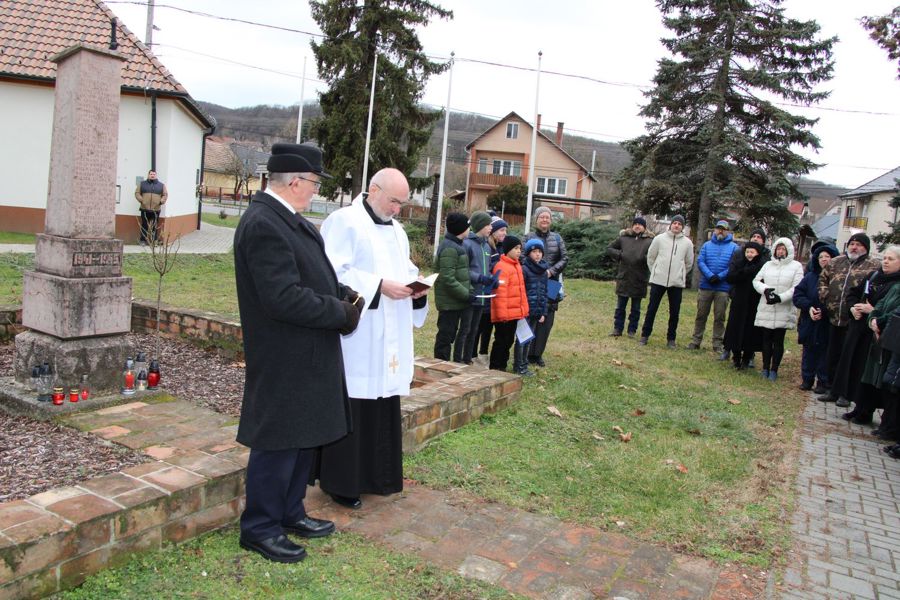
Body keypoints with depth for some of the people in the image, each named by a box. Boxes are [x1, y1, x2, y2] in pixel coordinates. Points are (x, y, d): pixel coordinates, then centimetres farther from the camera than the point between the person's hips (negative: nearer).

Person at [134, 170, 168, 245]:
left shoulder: (161, 185, 12)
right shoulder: (142, 184, 12)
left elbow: (165, 195, 9)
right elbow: (137, 193, 9)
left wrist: (161, 201, -6)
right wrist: (141, 200, -6)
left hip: (156, 209, 0)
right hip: (145, 209, 0)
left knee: (155, 227, 1)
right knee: (144, 225, 2)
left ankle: (154, 241, 7)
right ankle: (143, 240, 9)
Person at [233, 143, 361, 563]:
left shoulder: (287, 219, 10)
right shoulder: (264, 224, -21)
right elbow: (283, 297, -27)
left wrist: (342, 293, 2)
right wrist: (340, 313, -17)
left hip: (305, 356, 10)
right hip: (283, 361, -10)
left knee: (304, 437, 20)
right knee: (278, 444, 3)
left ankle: (290, 513, 36)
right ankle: (260, 528, 21)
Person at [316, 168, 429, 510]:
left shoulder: (396, 230, 18)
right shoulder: (345, 221, -7)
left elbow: (406, 270, 23)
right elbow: (334, 273, -17)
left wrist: (416, 286, 1)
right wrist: (378, 286, -22)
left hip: (389, 340, 8)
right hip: (355, 336, -8)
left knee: (384, 407, 12)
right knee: (351, 407, -3)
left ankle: (377, 474, 25)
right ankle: (342, 481, 10)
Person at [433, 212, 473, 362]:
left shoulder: (455, 245, 14)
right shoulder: (449, 248, -18)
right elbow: (448, 279, -24)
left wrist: (469, 290, 8)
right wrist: (466, 294, -19)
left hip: (458, 301, 10)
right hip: (450, 302, -10)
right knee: (446, 336, 1)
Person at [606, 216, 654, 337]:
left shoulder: (650, 241, -4)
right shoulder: (623, 237, 4)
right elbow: (609, 248, 11)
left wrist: (644, 258, -28)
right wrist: (619, 254, -5)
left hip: (639, 280, -2)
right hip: (623, 278, 2)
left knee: (636, 308, 10)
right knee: (620, 306, 9)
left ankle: (632, 330, 20)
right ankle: (617, 328, 18)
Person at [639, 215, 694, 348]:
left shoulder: (687, 242, 3)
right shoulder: (659, 239, 0)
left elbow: (689, 263, 13)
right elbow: (650, 257, 8)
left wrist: (680, 274, 13)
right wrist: (655, 272, 9)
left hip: (677, 282, 1)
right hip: (658, 280, -1)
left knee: (674, 312, 6)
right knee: (652, 309, 3)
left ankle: (671, 338, 17)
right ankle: (645, 335, 13)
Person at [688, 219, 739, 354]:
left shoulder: (733, 247, 4)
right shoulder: (707, 245, 10)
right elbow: (700, 261, -1)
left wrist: (720, 276, -17)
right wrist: (710, 275, -16)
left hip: (723, 288, -2)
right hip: (706, 286, 2)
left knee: (719, 317, 4)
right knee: (701, 314, 7)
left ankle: (718, 344, 12)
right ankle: (696, 340, 16)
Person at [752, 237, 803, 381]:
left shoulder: (796, 266, 0)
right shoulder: (768, 265, 11)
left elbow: (796, 288, -8)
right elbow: (756, 280, 9)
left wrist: (780, 297, -19)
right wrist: (765, 289, -12)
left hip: (784, 311, -3)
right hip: (766, 309, 3)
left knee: (778, 341, 2)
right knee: (766, 339, 7)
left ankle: (774, 370, 10)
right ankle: (765, 368, 16)